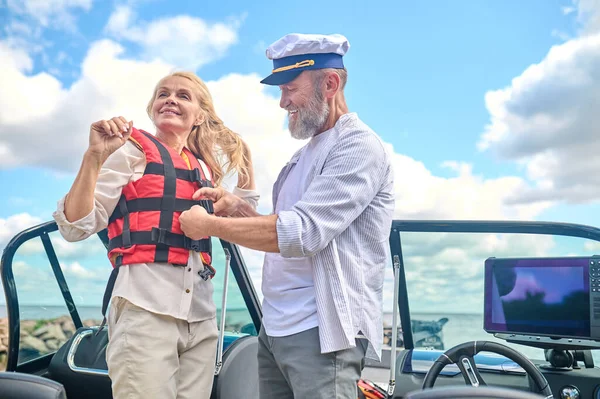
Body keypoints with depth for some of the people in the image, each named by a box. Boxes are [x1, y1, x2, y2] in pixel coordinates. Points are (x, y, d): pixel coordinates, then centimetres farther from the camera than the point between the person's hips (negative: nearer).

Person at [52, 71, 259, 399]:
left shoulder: (205, 168, 17)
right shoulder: (134, 149, 2)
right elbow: (75, 227, -5)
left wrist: (246, 165, 20)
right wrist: (94, 157, -17)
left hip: (201, 316, 6)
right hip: (145, 307, -5)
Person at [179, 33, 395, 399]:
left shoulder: (359, 147, -12)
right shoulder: (307, 153, 17)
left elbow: (301, 232, -22)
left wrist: (210, 225, -14)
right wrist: (238, 208, 2)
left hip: (322, 331, -8)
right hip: (275, 327, 8)